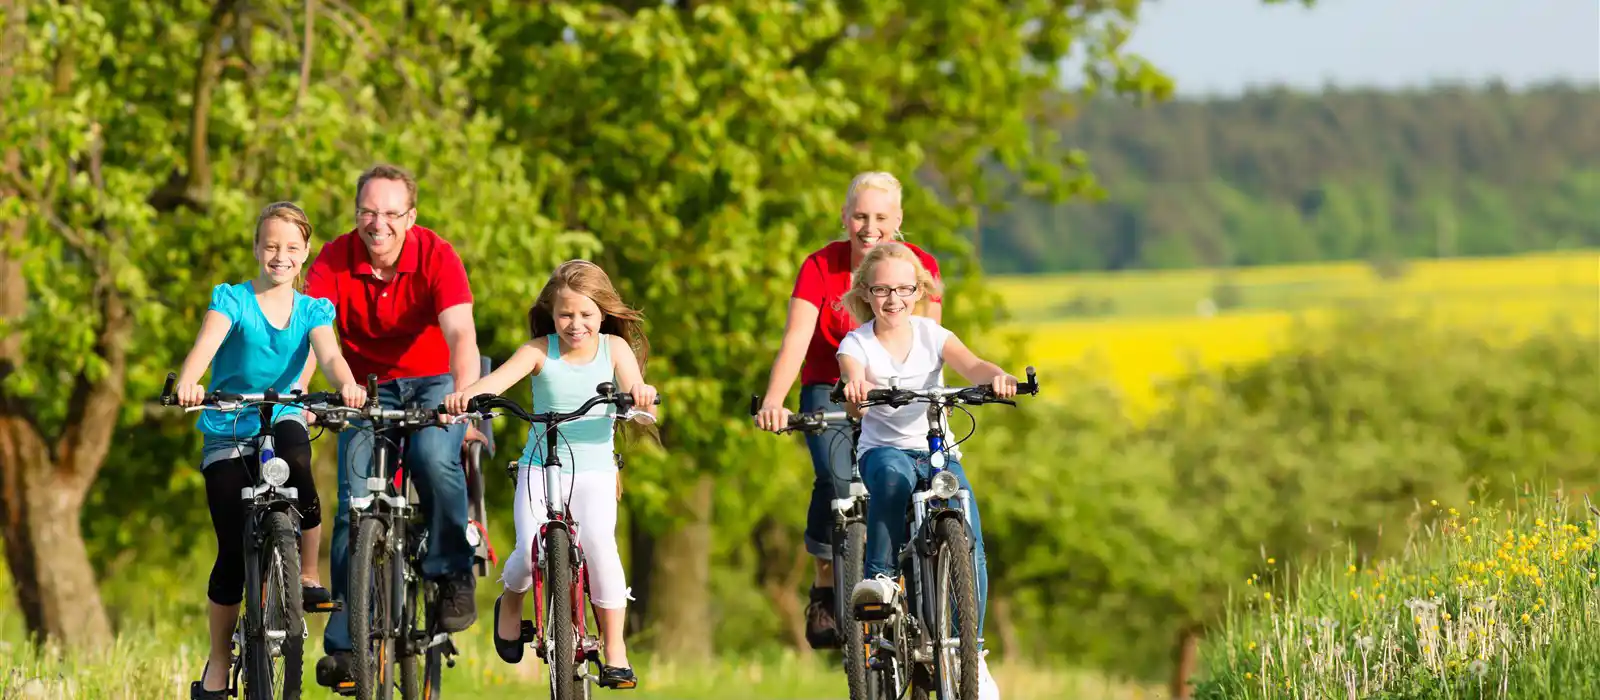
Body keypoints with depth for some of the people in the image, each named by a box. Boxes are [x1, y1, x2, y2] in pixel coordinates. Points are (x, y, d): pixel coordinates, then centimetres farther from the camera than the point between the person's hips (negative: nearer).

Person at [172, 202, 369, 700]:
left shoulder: (311, 310, 2)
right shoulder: (232, 300, -6)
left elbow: (328, 354, -16)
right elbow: (207, 342, -25)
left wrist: (347, 384, -41)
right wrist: (188, 382, -47)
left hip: (281, 420, 1)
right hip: (228, 431, -1)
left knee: (296, 461, -36)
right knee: (234, 551, -9)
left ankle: (308, 578, -17)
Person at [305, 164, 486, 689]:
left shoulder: (436, 256, -19)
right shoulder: (335, 260, -14)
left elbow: (460, 333, -31)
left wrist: (465, 393, -49)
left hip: (434, 382, -2)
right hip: (368, 388, 2)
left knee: (435, 459, -32)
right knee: (355, 498, -15)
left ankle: (454, 575, -9)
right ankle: (344, 641, -13)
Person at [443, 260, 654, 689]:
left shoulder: (614, 348, -1)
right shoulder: (540, 351, -6)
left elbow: (632, 388, -17)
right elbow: (500, 378, -22)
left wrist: (641, 394, -42)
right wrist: (466, 395, -44)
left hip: (595, 470, 0)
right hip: (541, 465, 0)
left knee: (599, 543, -23)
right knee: (530, 555, -16)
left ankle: (615, 650, -12)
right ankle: (510, 602, 23)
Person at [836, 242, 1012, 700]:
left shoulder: (932, 335, 2)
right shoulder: (857, 344, -3)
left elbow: (971, 366, -17)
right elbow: (854, 380, -24)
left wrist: (997, 377, -41)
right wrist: (854, 391, -50)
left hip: (938, 452, 2)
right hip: (883, 450, -2)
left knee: (968, 541, -19)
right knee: (893, 473, -41)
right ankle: (880, 575, -32)